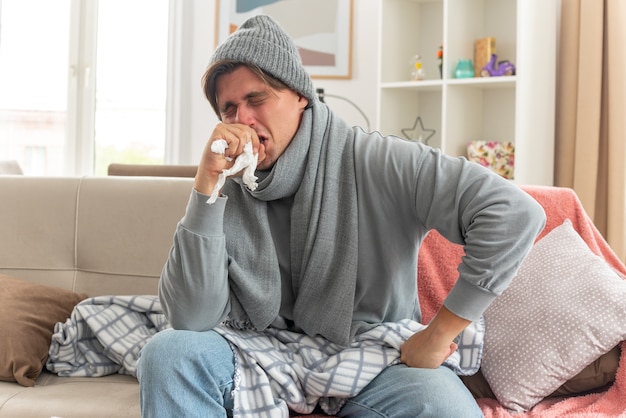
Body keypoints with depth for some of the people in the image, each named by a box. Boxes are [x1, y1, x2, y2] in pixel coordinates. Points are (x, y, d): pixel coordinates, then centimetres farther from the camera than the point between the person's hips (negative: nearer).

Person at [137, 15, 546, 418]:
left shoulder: (376, 163, -13)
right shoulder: (227, 194, -3)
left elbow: (515, 213, -20)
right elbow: (192, 319, -15)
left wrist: (438, 334, -16)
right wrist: (207, 183, -20)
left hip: (371, 355, -2)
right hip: (265, 354, 2)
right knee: (168, 353, -24)